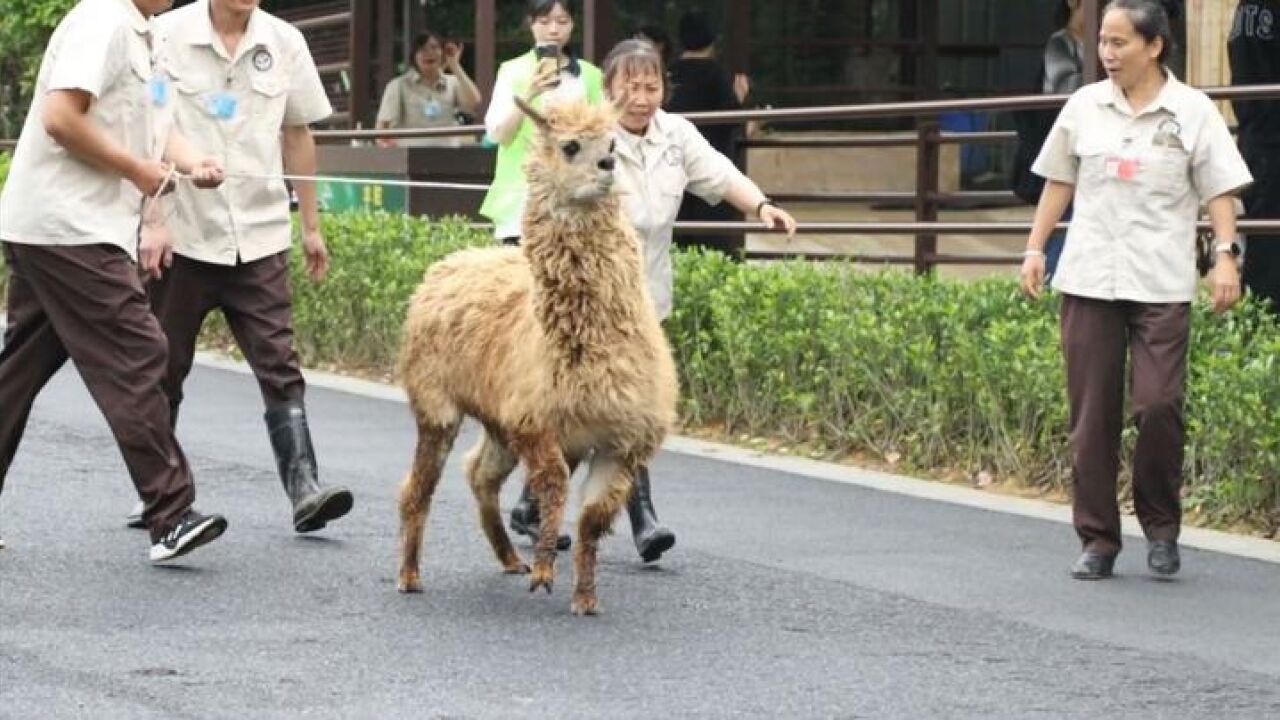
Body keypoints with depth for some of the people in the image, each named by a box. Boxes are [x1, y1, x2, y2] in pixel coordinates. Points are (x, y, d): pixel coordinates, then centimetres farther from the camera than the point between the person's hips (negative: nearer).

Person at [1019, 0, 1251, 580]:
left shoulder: (1192, 112, 1)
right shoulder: (1085, 106, 9)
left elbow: (1219, 190, 2)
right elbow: (1059, 182, 17)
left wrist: (1225, 257, -9)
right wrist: (1035, 249, 13)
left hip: (1161, 286, -3)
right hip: (1088, 279, 3)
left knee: (1159, 403, -13)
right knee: (1092, 414, 2)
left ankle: (1161, 528, 8)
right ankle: (1097, 540, 11)